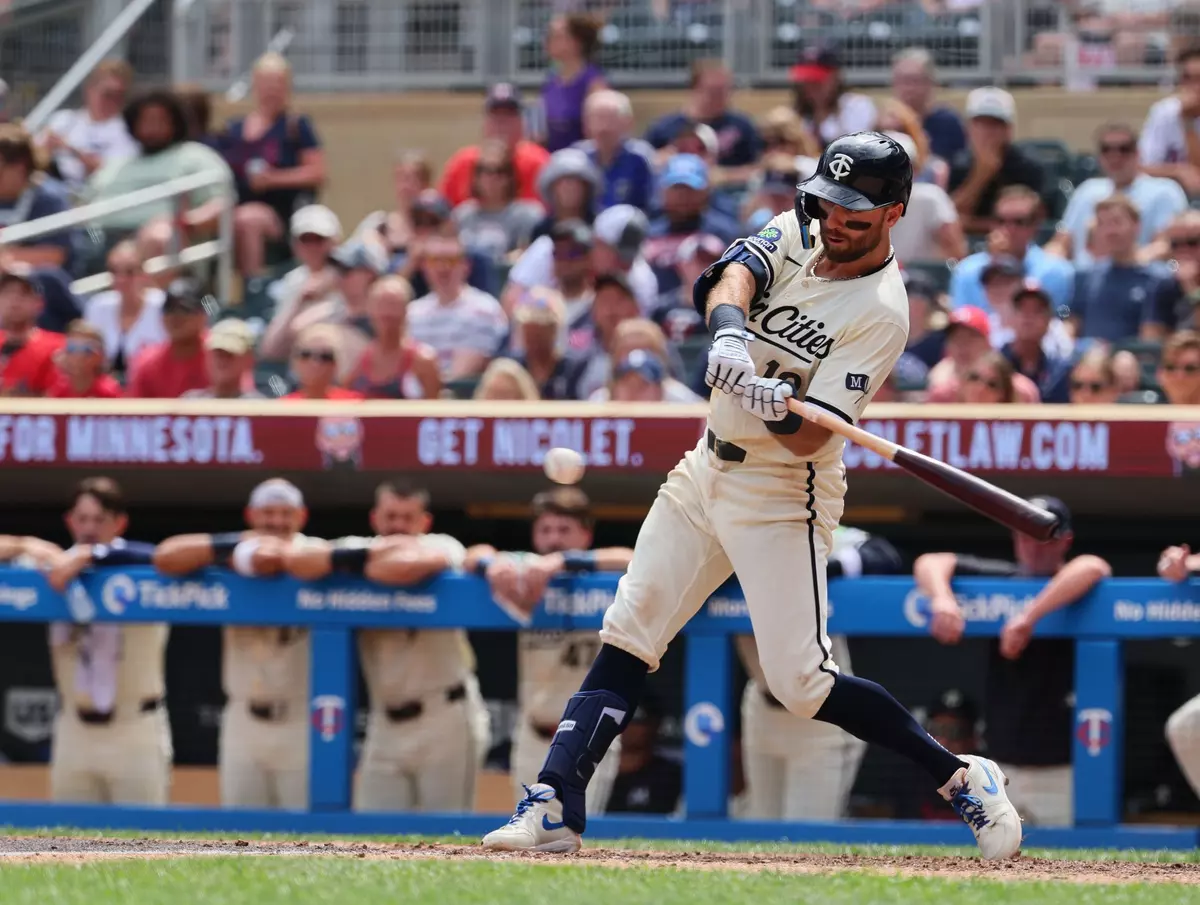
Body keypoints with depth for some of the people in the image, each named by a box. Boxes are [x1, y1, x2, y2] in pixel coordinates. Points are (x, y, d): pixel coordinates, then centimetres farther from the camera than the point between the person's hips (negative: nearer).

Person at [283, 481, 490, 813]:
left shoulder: (441, 547, -4)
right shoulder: (359, 547, 6)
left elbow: (411, 565, -29)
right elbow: (295, 560, -11)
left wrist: (355, 563, -14)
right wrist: (370, 553, -18)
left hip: (446, 719, -4)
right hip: (386, 724, 4)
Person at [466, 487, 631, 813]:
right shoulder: (526, 575, -2)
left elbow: (630, 561, -30)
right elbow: (476, 555, -14)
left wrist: (565, 562, -43)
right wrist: (492, 564, -39)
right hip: (532, 741, 4)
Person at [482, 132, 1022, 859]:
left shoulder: (880, 313, -17)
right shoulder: (797, 233, 2)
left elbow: (808, 439, -23)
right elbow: (732, 275, -19)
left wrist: (778, 410, -44)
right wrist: (729, 331, -39)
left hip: (782, 496, -7)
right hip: (708, 471, 7)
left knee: (802, 683, -12)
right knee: (626, 638, 1)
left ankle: (961, 778, 1)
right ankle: (555, 809, 1)